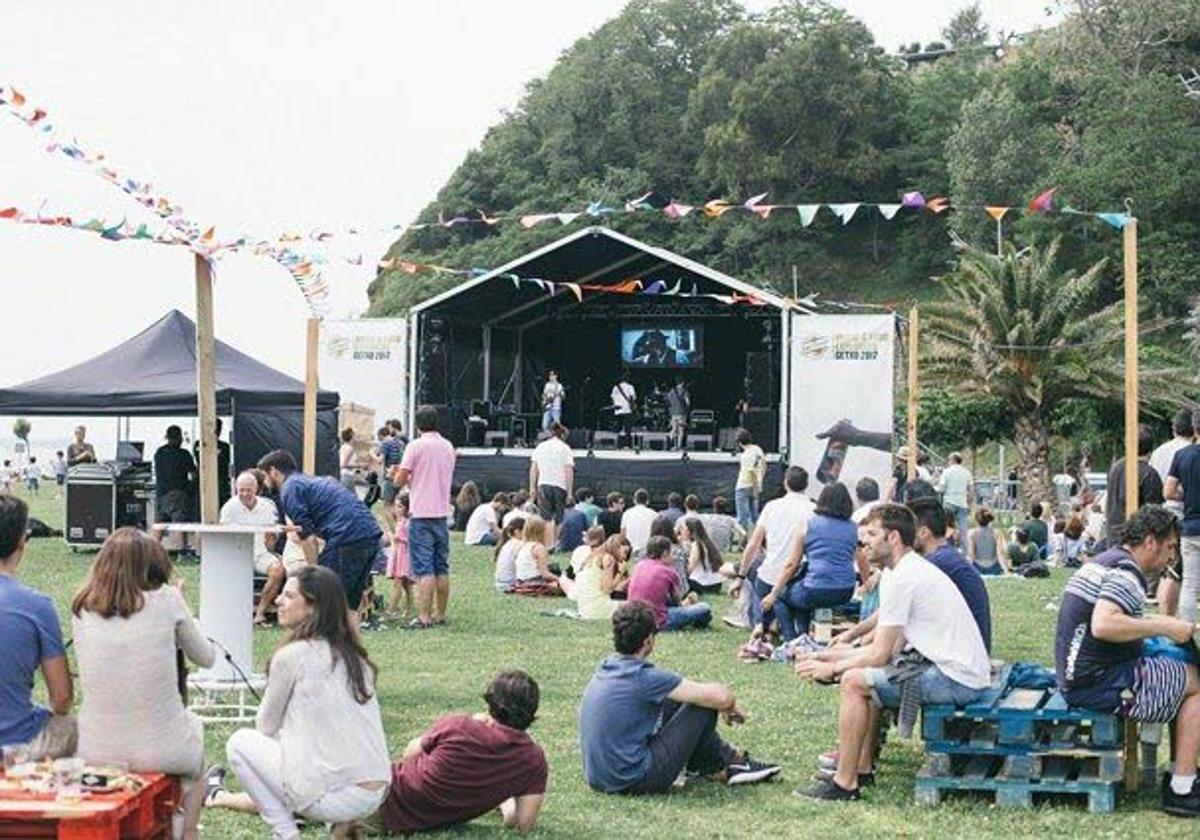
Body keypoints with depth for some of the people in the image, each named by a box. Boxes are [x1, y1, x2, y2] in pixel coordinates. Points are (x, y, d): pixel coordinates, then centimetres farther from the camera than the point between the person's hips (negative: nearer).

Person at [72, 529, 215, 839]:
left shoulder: (82, 609, -2)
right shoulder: (165, 601, -10)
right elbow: (206, 657, 4)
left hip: (94, 753, 3)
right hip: (160, 752, -3)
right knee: (194, 724, 33)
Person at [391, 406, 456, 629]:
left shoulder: (416, 446, -9)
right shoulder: (448, 447, 9)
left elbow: (399, 481, -8)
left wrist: (397, 474, 14)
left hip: (421, 513, -6)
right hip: (442, 512, 6)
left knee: (424, 569, -7)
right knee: (442, 567, 11)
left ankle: (424, 616, -9)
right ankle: (440, 613, 16)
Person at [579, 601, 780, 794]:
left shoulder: (606, 669, 8)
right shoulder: (643, 677, -18)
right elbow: (720, 697, -17)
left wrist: (724, 704, 27)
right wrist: (731, 706, 8)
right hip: (636, 780, -9)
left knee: (673, 700, 21)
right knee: (705, 705, -1)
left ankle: (718, 767, 30)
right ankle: (732, 763, 21)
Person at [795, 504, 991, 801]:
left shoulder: (902, 578, -15)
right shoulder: (915, 568, 16)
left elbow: (880, 654, -13)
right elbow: (889, 647, 17)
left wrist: (831, 669, 0)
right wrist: (836, 656, 15)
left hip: (955, 679, -11)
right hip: (967, 674, 11)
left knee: (854, 681, -12)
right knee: (867, 676, 20)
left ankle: (844, 783, -7)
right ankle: (862, 767, 19)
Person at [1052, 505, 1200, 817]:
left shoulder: (1102, 561, 17)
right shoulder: (1125, 572, -15)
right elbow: (1103, 625, -31)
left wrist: (1152, 622, 18)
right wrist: (1163, 627, -22)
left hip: (1076, 679, 10)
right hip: (1101, 684, -10)